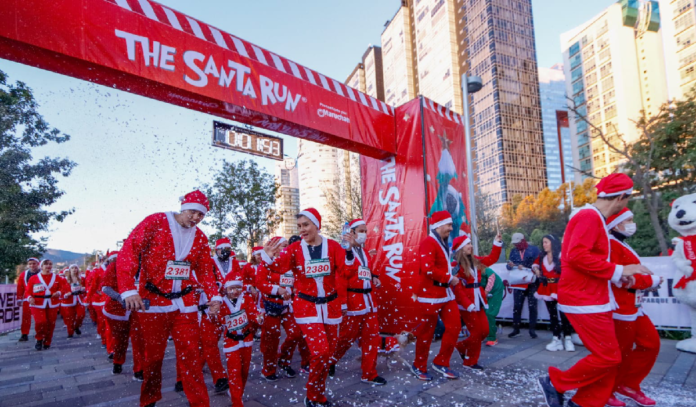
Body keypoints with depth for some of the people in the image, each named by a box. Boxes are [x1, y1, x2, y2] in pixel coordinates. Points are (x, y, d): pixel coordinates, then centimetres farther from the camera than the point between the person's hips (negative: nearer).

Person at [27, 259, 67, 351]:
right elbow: (28, 291, 1)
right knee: (41, 322, -20)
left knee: (51, 324, 6)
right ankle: (39, 339, 8)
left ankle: (47, 343, 25)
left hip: (52, 304, 3)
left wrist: (59, 292, -14)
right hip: (38, 304, -2)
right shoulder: (33, 278, -1)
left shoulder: (57, 278, 5)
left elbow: (65, 286, 6)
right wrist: (30, 297, -19)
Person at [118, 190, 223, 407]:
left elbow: (205, 269, 9)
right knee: (153, 356, 11)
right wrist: (129, 290, -23)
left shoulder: (200, 238, 7)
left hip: (185, 303, 3)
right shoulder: (155, 222, -7)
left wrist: (213, 295, -6)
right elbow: (128, 252, -13)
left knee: (191, 355, 3)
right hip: (153, 301, -3)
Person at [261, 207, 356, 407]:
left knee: (328, 352, 11)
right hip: (306, 307, -2)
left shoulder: (332, 246, -3)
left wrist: (349, 252, -27)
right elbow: (279, 266, -20)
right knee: (320, 350, -12)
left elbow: (347, 272, -11)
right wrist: (268, 257, -41)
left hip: (330, 306, 3)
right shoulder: (295, 248, -4)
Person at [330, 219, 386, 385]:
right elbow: (340, 279, -17)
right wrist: (342, 304, -21)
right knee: (346, 337, 5)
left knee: (372, 338, 8)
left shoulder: (365, 252, 15)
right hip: (352, 301, -8)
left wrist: (375, 277, 5)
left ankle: (369, 374, 20)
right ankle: (329, 363, 29)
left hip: (368, 301, 8)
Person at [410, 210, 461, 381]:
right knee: (426, 332, 3)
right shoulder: (428, 243, -16)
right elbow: (428, 269, -26)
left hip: (446, 293, 9)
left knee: (455, 327, 7)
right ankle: (419, 367, 20)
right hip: (431, 295, -9)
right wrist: (449, 278, -18)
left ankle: (441, 363, 22)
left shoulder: (442, 243, 16)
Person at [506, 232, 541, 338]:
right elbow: (509, 266, 5)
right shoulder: (513, 251, 10)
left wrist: (524, 267, -21)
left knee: (532, 306, 4)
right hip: (518, 282, 3)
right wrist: (510, 265, -18)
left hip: (532, 282, -3)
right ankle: (516, 329, 8)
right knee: (516, 306, 1)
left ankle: (532, 329, 13)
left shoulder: (534, 249, -3)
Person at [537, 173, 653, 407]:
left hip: (592, 299, 10)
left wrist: (617, 275, 11)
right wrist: (617, 270, -19)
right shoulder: (590, 217, -16)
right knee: (608, 357, -5)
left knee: (609, 357, 12)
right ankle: (555, 383, 8)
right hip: (584, 301, -10)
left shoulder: (594, 218, 17)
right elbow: (577, 255, -27)